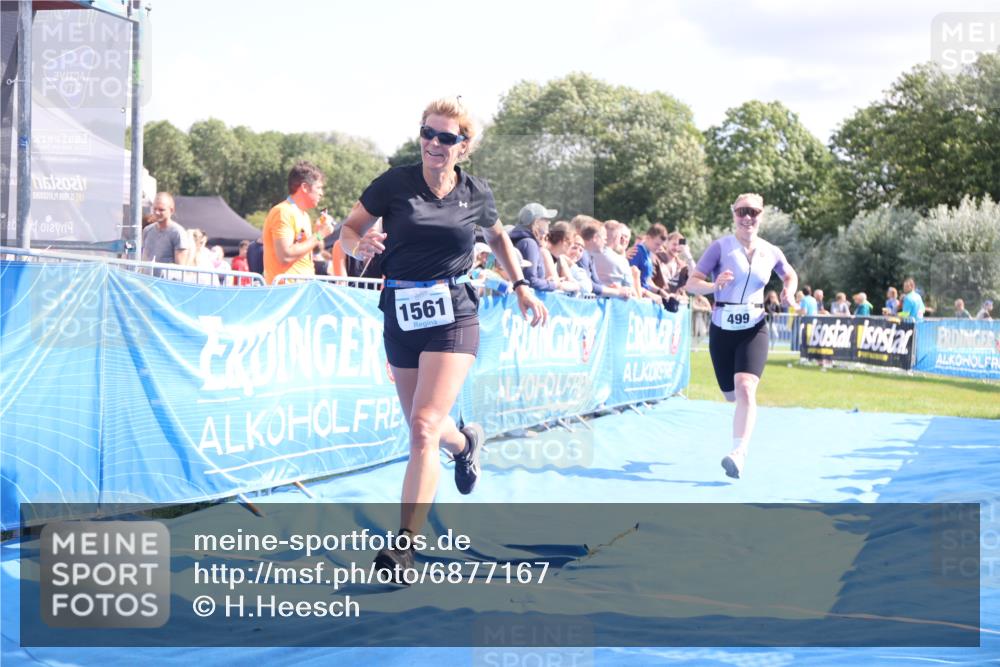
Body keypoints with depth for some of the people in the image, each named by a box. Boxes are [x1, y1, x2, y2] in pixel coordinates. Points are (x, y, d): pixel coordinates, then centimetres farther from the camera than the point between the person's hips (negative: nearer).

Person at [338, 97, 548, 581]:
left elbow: (498, 236, 22)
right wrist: (360, 245, -22)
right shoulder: (394, 183, -3)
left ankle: (404, 544, -16)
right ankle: (465, 442, 54)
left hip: (453, 318, -2)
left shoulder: (476, 195, 2)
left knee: (424, 426, -17)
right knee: (422, 428, 16)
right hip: (400, 317, 2)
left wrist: (521, 286, 17)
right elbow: (349, 230, 0)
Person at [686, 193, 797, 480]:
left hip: (753, 329, 0)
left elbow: (791, 275, 23)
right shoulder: (720, 247, -6)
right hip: (722, 329, 0)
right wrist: (714, 285, -30)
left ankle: (739, 454, -28)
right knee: (732, 395, 13)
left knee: (745, 390, -22)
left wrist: (789, 292, 1)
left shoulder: (771, 252, 2)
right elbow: (691, 283, -10)